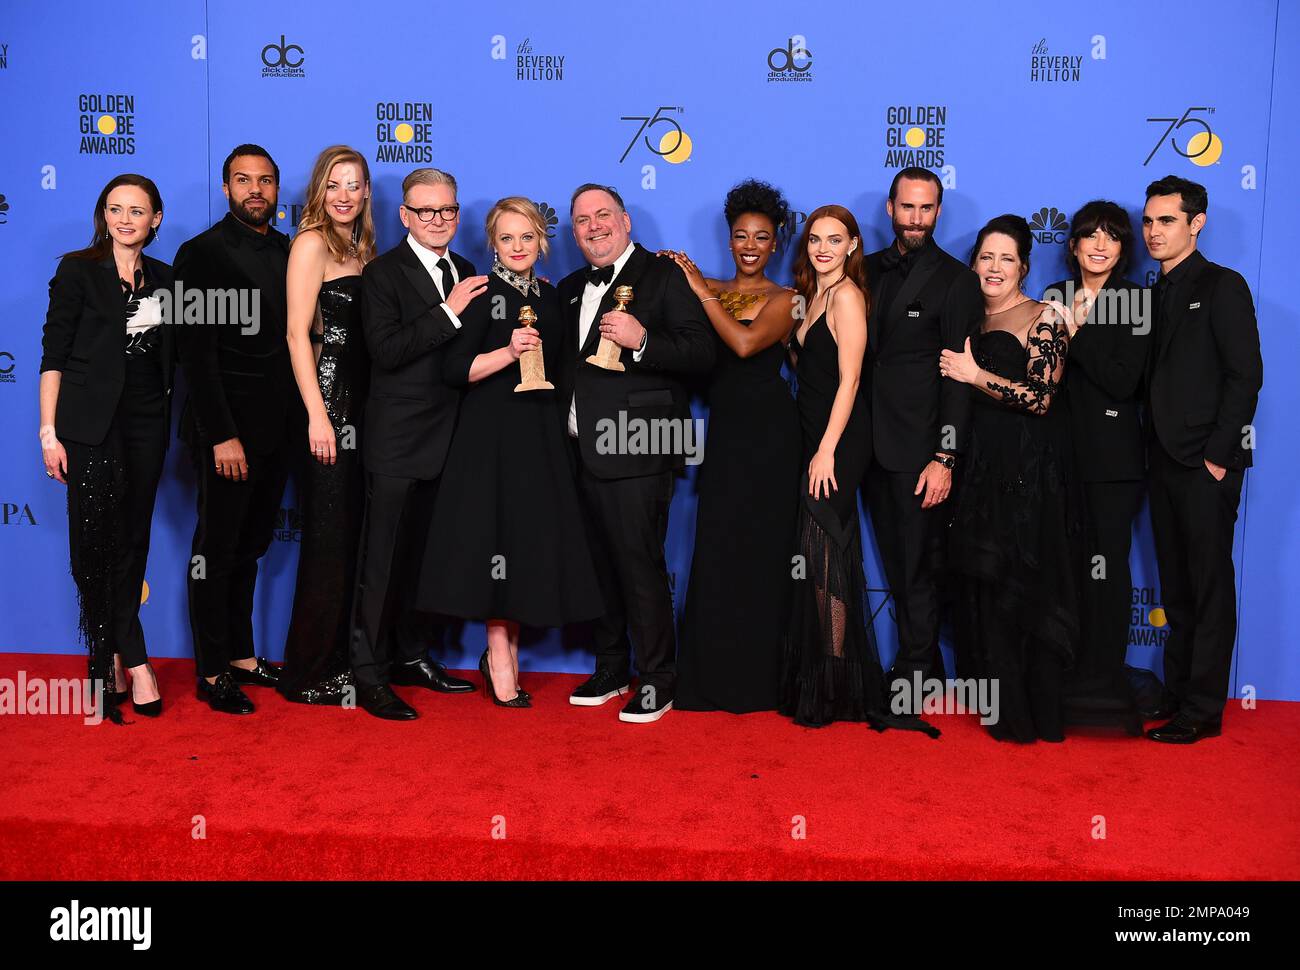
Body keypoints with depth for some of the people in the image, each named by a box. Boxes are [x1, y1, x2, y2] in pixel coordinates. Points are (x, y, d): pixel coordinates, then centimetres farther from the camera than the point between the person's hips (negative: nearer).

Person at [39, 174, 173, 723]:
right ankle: (134, 661, 2)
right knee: (97, 542, -6)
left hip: (147, 423, 4)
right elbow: (53, 355, -4)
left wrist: (168, 420, 6)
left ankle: (110, 662, 17)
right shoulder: (78, 271, -2)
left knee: (132, 542, 7)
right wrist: (49, 431, -9)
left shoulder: (164, 279, 10)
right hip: (91, 423, -4)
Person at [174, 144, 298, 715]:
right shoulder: (202, 254, -7)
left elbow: (293, 337, 11)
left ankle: (242, 657, 27)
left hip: (277, 430, 6)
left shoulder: (288, 252, 11)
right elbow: (196, 353, -12)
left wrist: (295, 422, 4)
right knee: (217, 549, 4)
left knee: (249, 546, 15)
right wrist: (221, 436, -17)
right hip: (227, 430, -6)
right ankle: (213, 673, 14)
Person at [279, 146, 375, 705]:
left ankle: (337, 660, 22)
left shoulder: (360, 249, 16)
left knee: (349, 538, 11)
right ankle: (311, 676, 8)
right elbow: (298, 333, -13)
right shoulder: (312, 244, -6)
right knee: (329, 540, -3)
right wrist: (317, 415, -18)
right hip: (328, 401, -8)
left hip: (360, 406, 8)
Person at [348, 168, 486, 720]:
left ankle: (411, 655, 28)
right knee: (384, 560, -1)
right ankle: (369, 674, 8)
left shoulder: (466, 274, 13)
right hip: (398, 442, -6)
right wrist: (448, 312, -21)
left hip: (449, 441, 6)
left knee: (426, 554, 15)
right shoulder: (383, 274, -6)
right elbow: (385, 351, -19)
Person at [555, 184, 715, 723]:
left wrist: (641, 340, -25)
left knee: (640, 567, -4)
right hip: (583, 452, 7)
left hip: (637, 453, -7)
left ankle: (657, 681, 9)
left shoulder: (663, 276, -2)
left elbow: (701, 354, -12)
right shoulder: (570, 290, 20)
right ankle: (610, 669, 26)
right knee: (600, 564, 12)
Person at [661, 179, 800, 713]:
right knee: (718, 554, 6)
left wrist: (701, 291, -14)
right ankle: (717, 675, 17)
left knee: (759, 553, 2)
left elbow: (745, 343, -21)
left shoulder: (782, 299, -3)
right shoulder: (708, 291, 11)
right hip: (724, 433, 4)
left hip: (768, 436, -4)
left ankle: (757, 676, 14)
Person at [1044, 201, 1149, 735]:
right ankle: (1065, 676, 17)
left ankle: (1103, 681, 9)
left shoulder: (1135, 301, -3)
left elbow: (1124, 381, -13)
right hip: (1061, 449, 4)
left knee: (1105, 565, -2)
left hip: (1112, 455, -4)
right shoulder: (1055, 298, 10)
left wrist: (1076, 333, -15)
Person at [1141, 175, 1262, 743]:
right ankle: (1177, 693, 21)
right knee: (1176, 588, 12)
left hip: (1206, 465, -7)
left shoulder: (1221, 287, -5)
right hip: (1166, 462, 7)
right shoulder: (1156, 295, 16)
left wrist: (1217, 456, -15)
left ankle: (1202, 711, 5)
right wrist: (1155, 450, 4)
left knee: (1209, 587, -1)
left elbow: (1246, 375, -11)